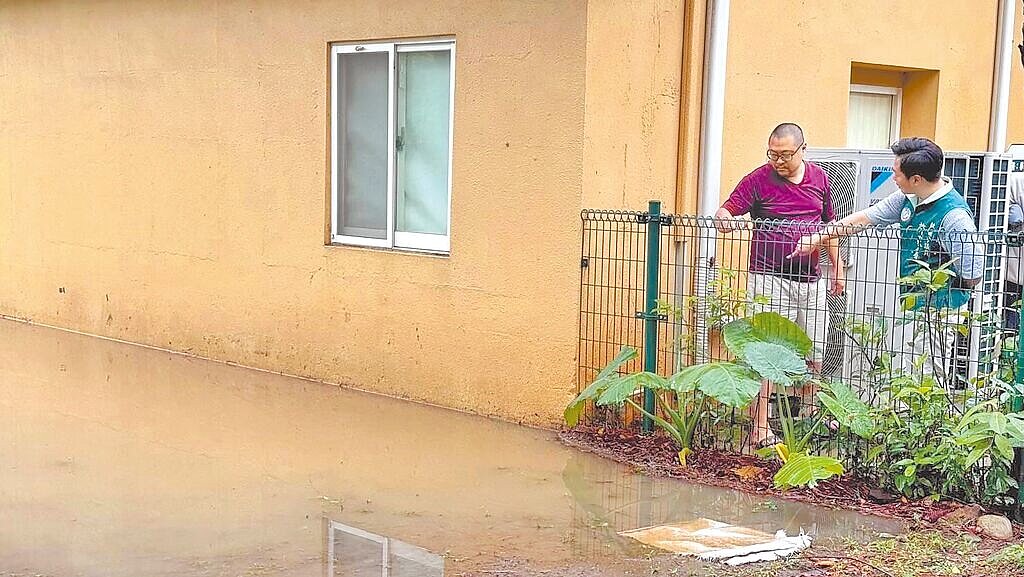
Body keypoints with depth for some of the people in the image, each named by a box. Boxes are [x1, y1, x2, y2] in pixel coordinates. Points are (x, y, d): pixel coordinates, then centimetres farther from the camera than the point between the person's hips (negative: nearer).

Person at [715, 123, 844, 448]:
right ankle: (760, 427, -3)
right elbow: (724, 211, -9)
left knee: (814, 351, 14)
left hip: (811, 278, 5)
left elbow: (829, 225, 20)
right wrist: (725, 220, -33)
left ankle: (810, 409, 35)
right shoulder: (759, 179, -5)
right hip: (770, 278, -5)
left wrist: (837, 268, 19)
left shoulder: (819, 178, 9)